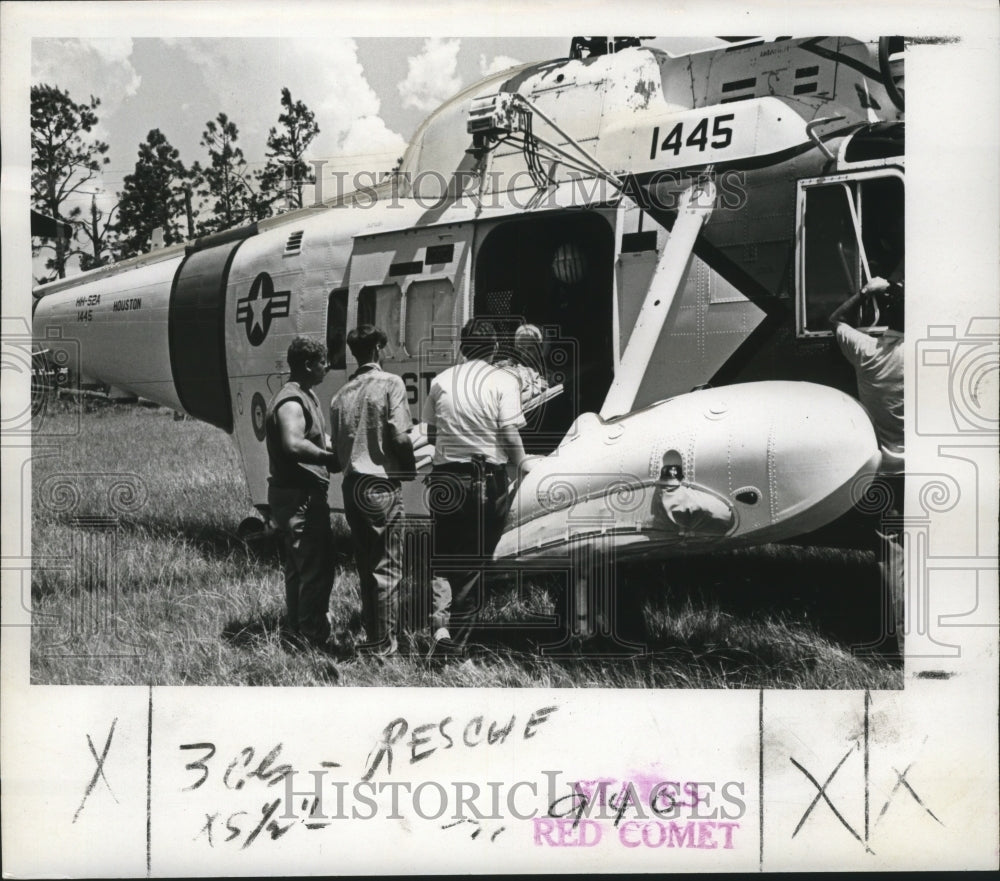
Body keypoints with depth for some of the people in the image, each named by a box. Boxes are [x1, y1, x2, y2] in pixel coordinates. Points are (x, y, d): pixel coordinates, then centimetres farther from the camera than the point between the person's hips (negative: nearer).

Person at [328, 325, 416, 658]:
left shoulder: (341, 394, 11)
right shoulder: (390, 384, -8)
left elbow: (336, 445, 11)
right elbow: (400, 437, -14)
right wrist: (411, 468, 2)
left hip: (351, 485, 6)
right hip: (382, 485, -6)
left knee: (365, 565, 14)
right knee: (387, 566, 1)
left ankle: (371, 636, 21)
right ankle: (383, 644, 4)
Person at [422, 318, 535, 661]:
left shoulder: (441, 381, 5)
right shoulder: (503, 381, -5)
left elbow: (429, 433, 5)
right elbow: (509, 434, -12)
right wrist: (521, 463, 4)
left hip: (445, 477, 2)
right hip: (488, 479, -2)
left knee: (442, 557, 12)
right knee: (473, 563, 8)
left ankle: (440, 624, -8)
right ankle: (456, 641, 11)